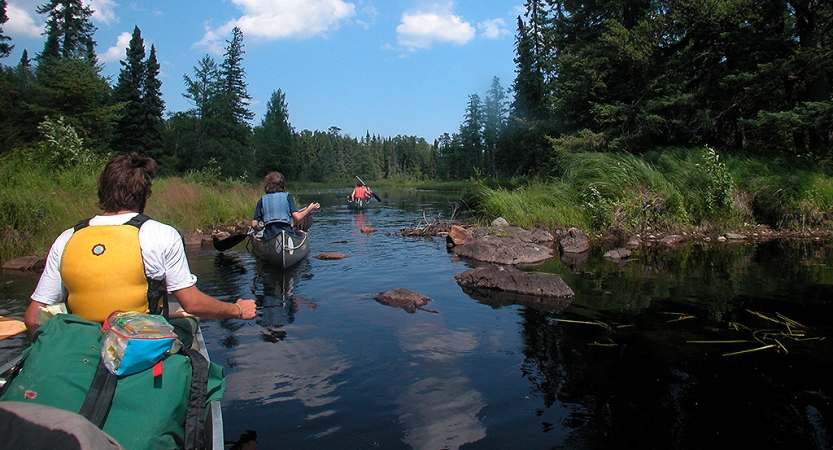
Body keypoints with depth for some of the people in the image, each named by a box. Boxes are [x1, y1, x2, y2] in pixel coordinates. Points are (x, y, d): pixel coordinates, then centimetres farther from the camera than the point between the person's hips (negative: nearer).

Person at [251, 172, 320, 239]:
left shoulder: (262, 200, 9)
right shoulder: (287, 196, 5)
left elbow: (254, 224, 4)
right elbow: (297, 218, -5)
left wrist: (261, 228, 26)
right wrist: (310, 208, 11)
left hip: (268, 237, 1)